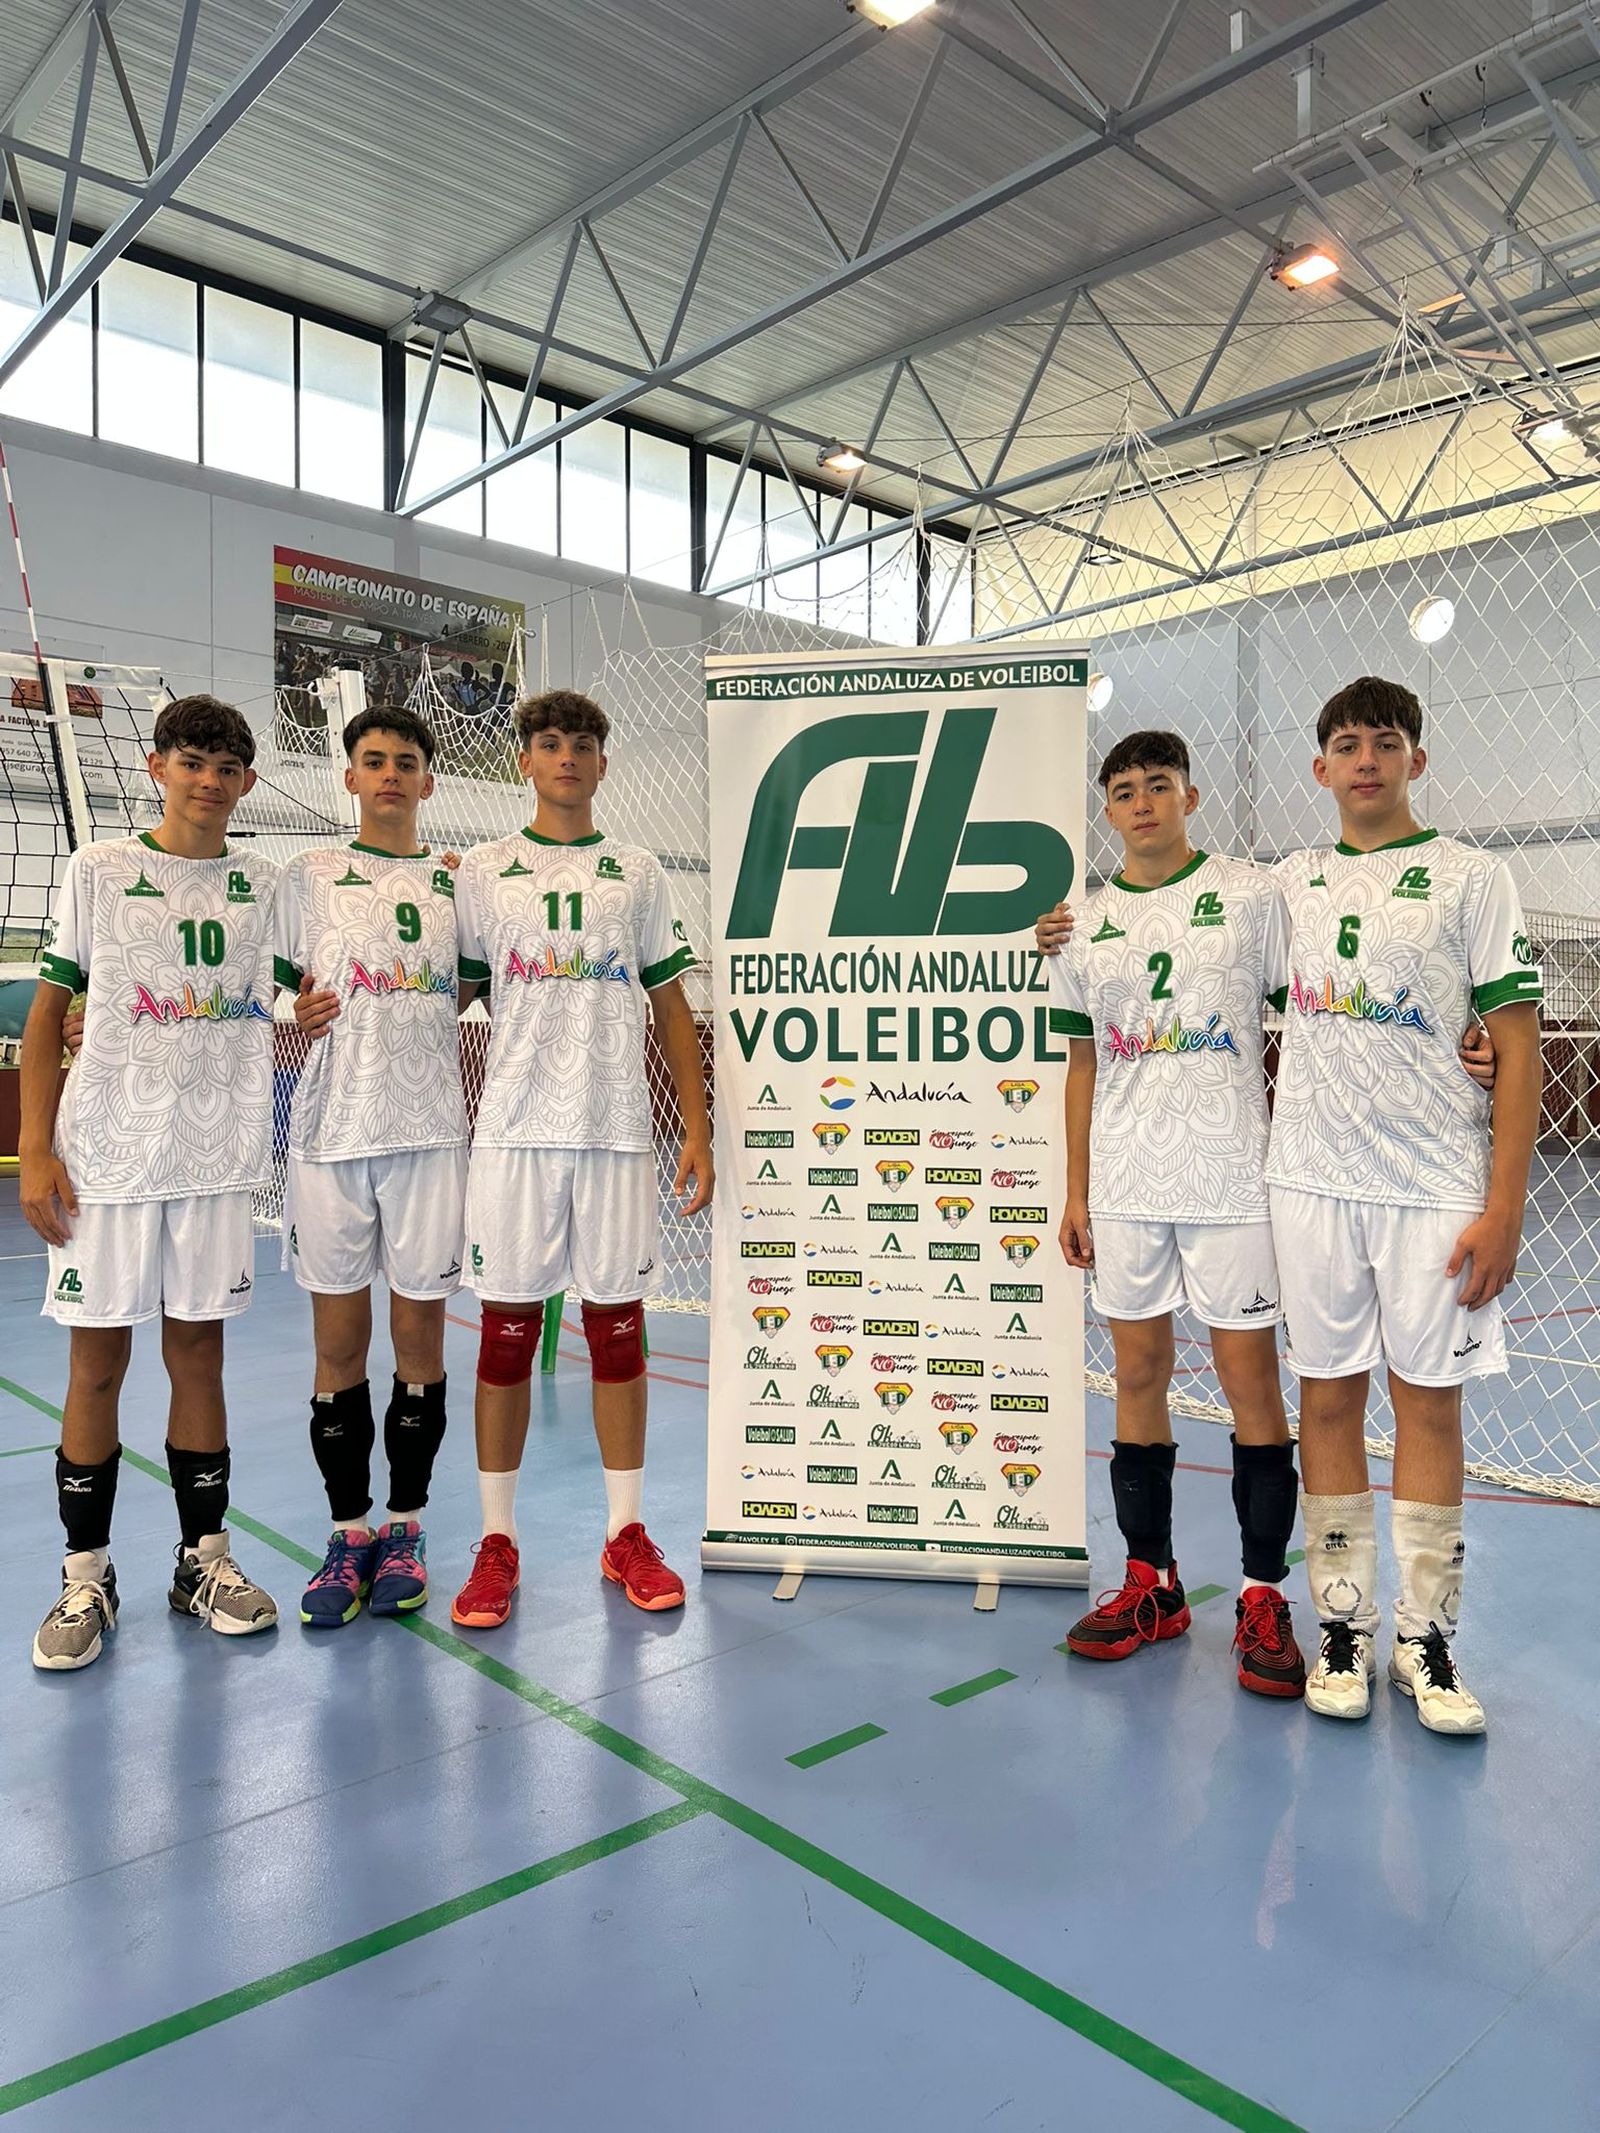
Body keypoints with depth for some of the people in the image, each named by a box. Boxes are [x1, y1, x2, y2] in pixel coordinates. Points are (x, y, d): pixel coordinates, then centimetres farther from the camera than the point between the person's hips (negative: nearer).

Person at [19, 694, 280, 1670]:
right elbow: (50, 1011, 2)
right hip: (106, 1153, -1)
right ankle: (87, 1578, 19)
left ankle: (205, 1557, 21)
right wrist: (36, 1149, -5)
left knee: (199, 1354, 9)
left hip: (219, 1156, 2)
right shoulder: (98, 871, 3)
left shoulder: (265, 886, 8)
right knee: (98, 1362, 5)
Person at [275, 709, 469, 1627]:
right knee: (339, 1335, 4)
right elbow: (276, 992, 13)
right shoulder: (308, 874, 11)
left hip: (431, 1132, 0)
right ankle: (349, 1531, 18)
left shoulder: (460, 880, 10)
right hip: (331, 1129, 0)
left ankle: (406, 1526, 19)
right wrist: (293, 1013, -9)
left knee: (420, 1329, 4)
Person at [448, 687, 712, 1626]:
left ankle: (627, 1534, 18)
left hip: (617, 1131, 1)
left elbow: (673, 1010, 10)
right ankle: (498, 1542, 15)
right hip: (514, 1130, 0)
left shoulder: (639, 874, 11)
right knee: (507, 1328, 3)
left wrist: (699, 1131, 3)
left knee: (618, 1325, 6)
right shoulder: (481, 873, 9)